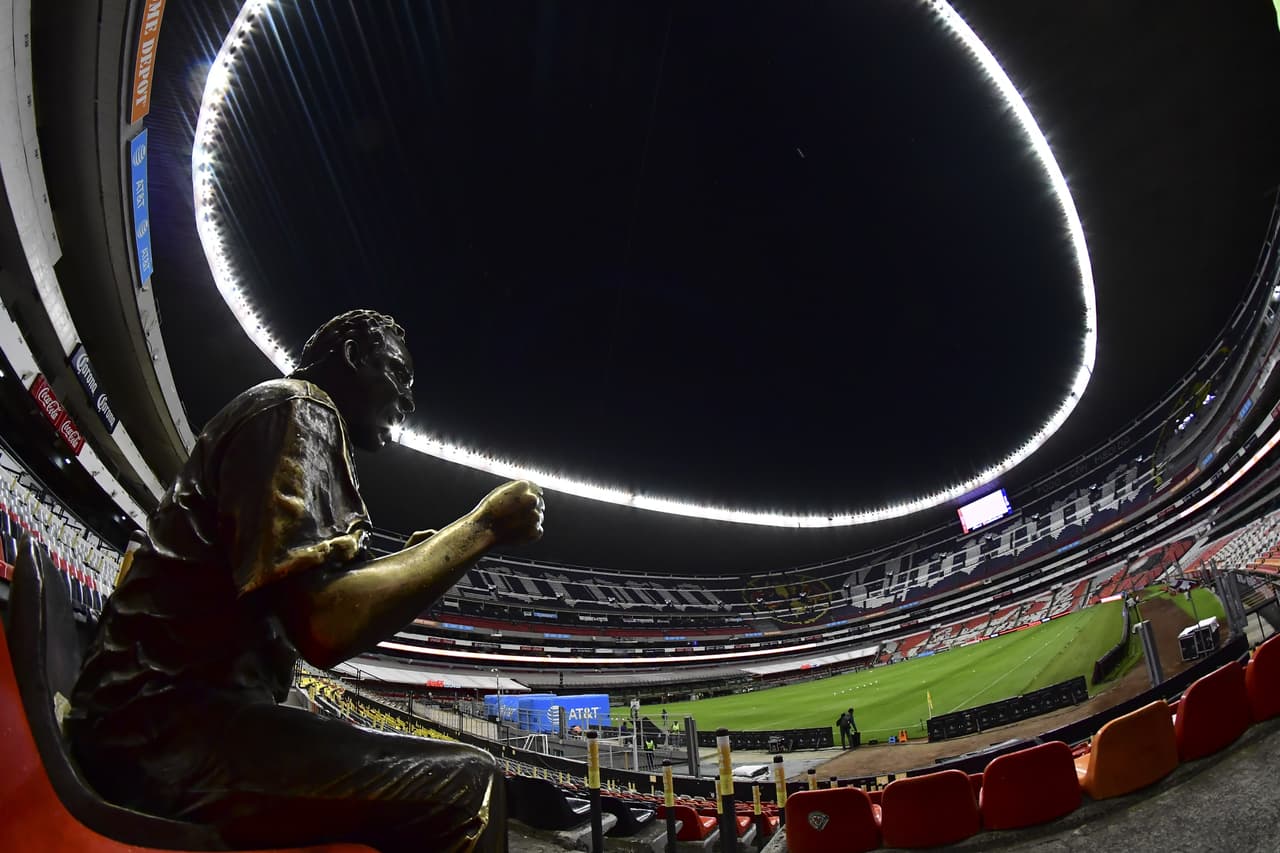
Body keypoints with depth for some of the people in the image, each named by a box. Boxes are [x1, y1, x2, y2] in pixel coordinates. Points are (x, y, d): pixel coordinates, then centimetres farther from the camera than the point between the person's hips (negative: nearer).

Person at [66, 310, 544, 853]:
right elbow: (323, 629, -21)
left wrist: (412, 563, 22)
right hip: (168, 717, -11)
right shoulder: (299, 407, -6)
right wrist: (481, 529, -11)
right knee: (466, 783, -22)